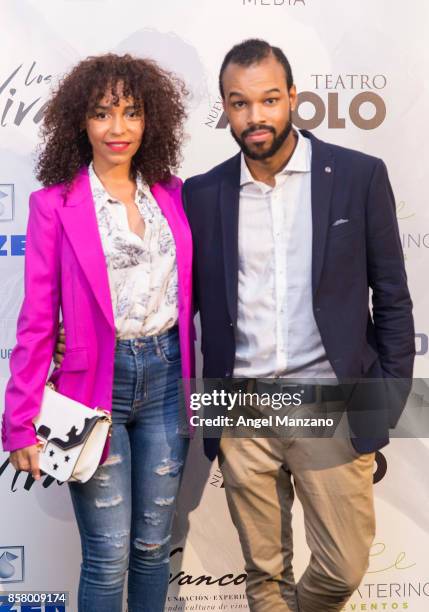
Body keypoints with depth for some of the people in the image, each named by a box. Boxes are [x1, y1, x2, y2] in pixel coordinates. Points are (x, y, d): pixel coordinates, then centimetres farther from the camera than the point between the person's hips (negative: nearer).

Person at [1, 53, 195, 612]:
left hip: (166, 376, 4)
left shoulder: (173, 195, 6)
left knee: (154, 543, 15)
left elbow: (190, 295, 11)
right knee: (108, 555, 4)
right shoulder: (55, 203, -4)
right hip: (96, 382, -3)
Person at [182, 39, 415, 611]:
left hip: (333, 410, -1)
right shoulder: (202, 194, 3)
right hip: (242, 415, 2)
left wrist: (389, 405, -1)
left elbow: (391, 297, 1)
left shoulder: (360, 176, -2)